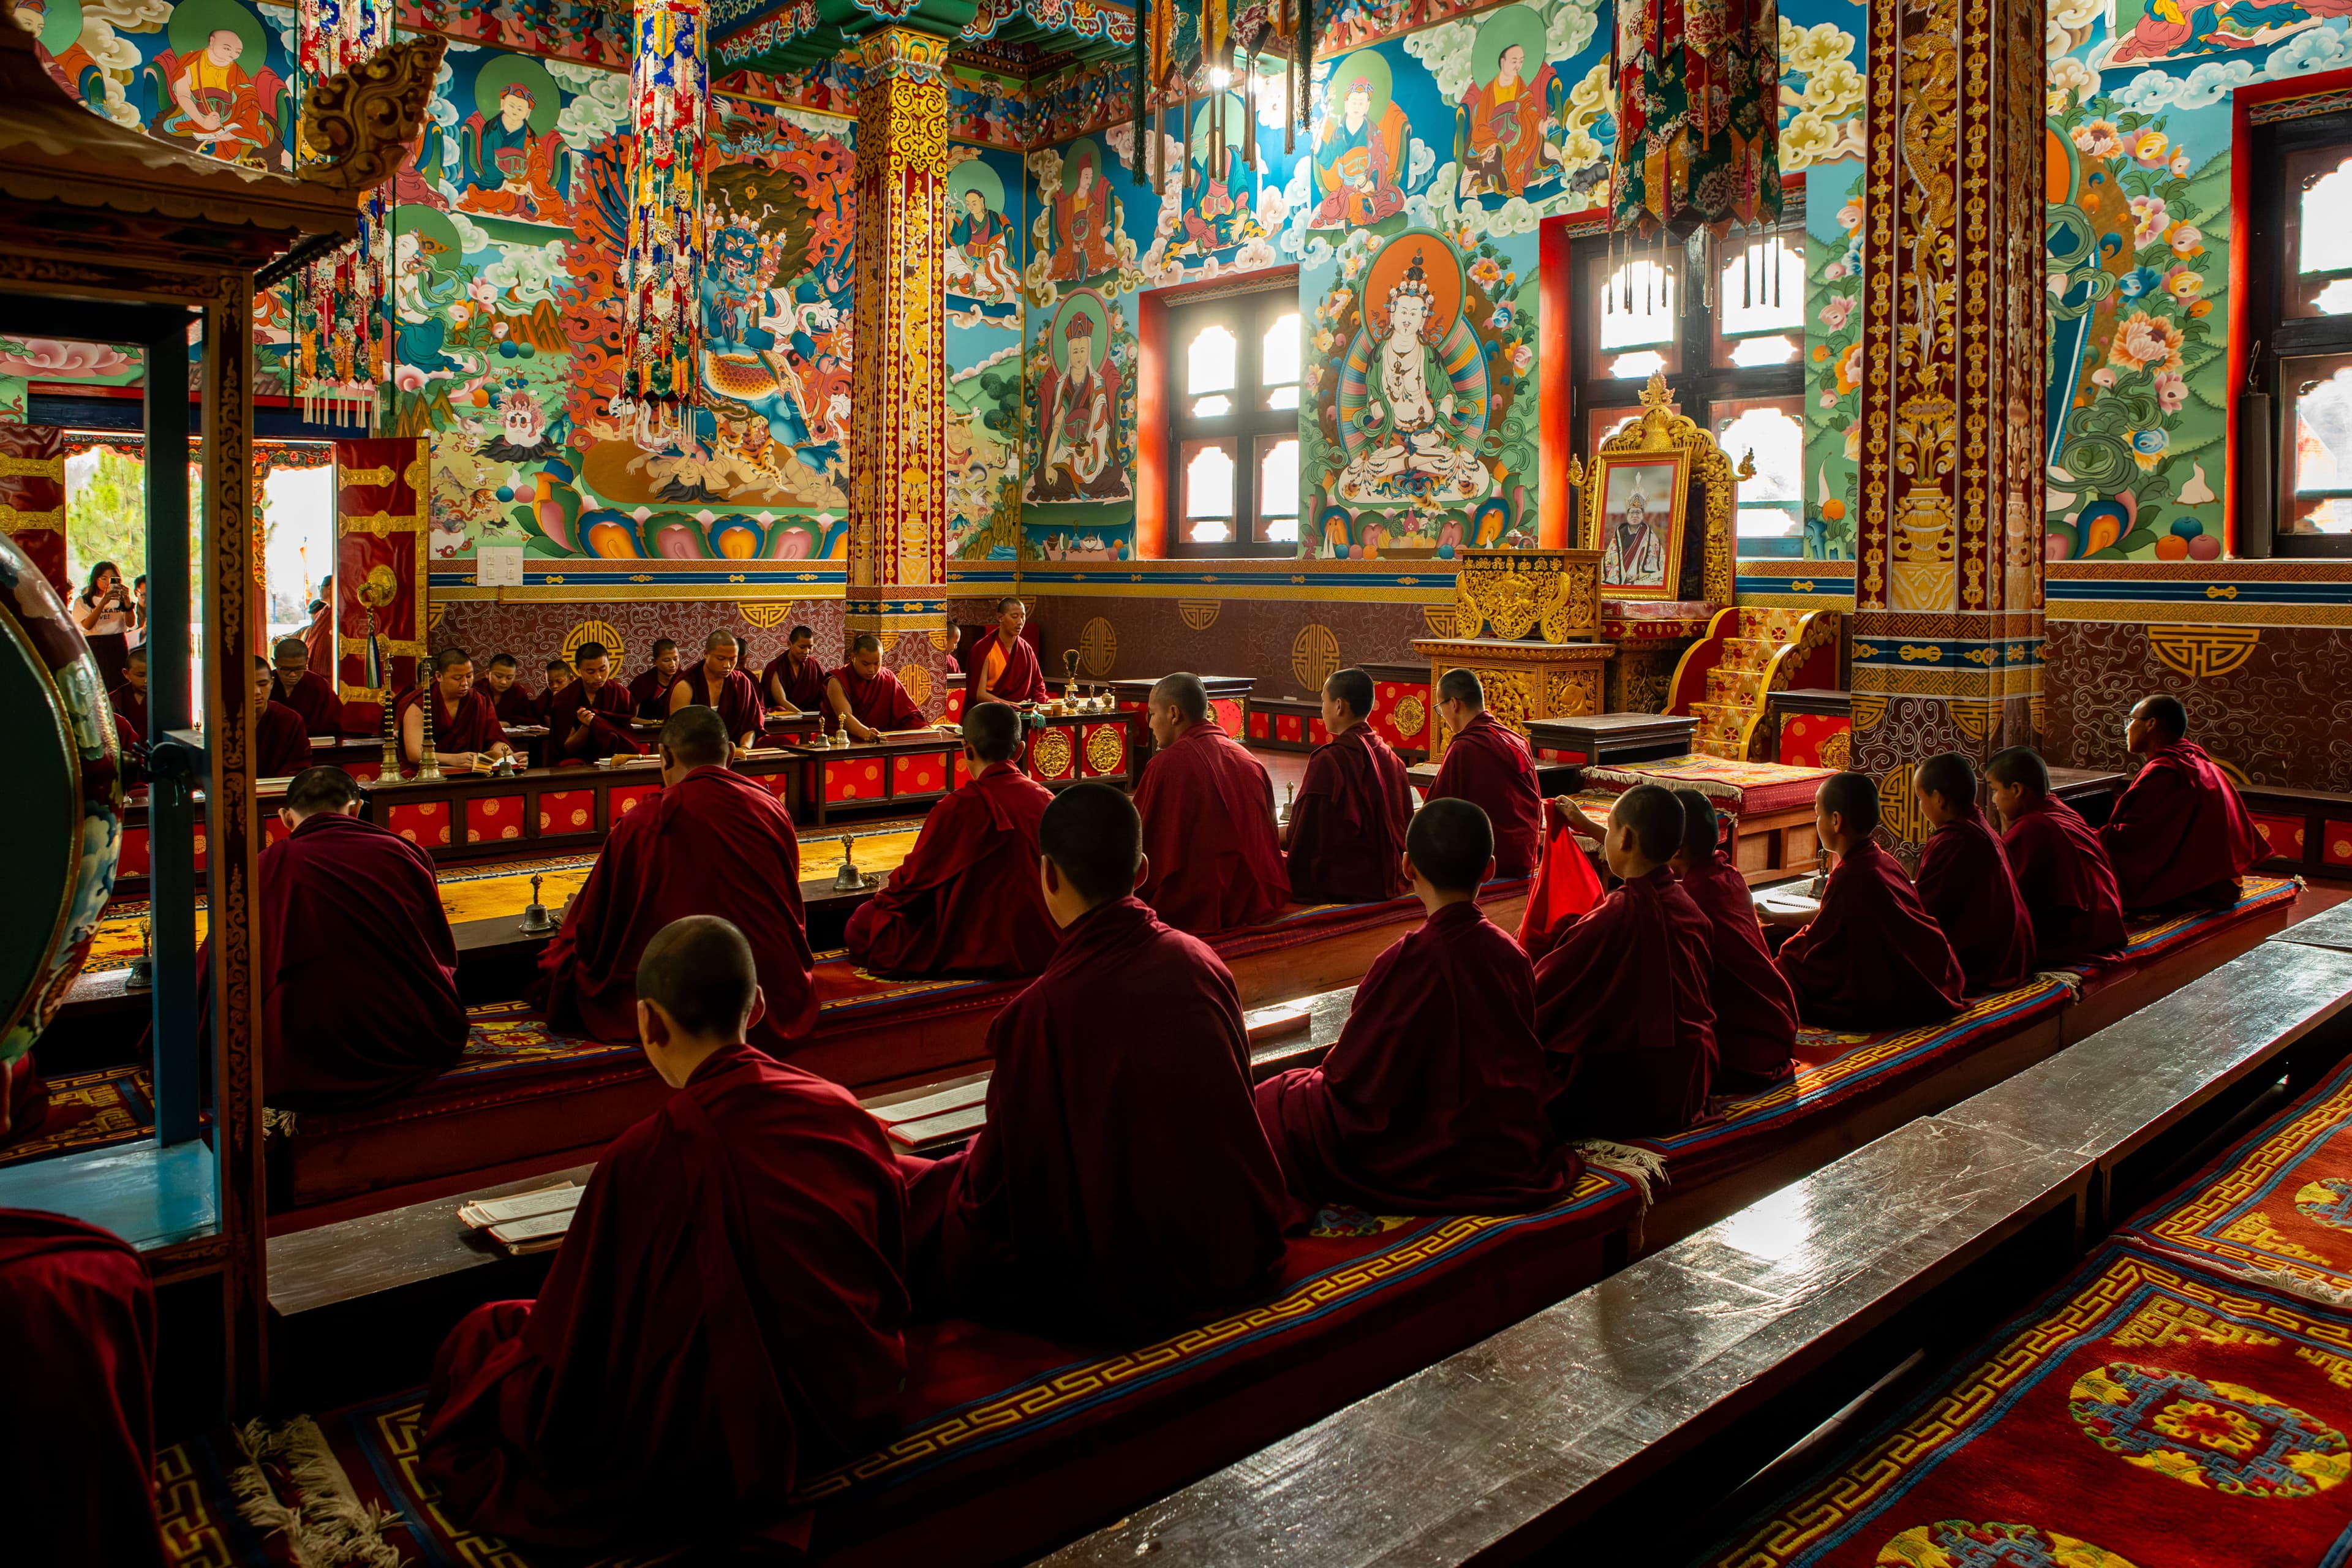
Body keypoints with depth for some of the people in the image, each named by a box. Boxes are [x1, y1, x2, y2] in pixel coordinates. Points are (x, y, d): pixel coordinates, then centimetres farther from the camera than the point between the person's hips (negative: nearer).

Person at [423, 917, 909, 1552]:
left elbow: (575, 1342, -12)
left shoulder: (646, 1159, -26)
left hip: (717, 1453, -6)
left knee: (483, 1339, 15)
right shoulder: (843, 1113, -10)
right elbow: (890, 1292, 4)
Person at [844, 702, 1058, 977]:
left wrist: (887, 895, 18)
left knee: (864, 924, 5)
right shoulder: (1046, 799, 1)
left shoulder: (961, 807, -17)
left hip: (982, 953, -7)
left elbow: (916, 876, -5)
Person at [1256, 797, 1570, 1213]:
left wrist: (1327, 1074, 10)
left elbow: (1354, 1077, -13)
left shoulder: (1407, 960, -21)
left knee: (1272, 1107, 8)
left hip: (1432, 1163, -6)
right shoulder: (1512, 955, -5)